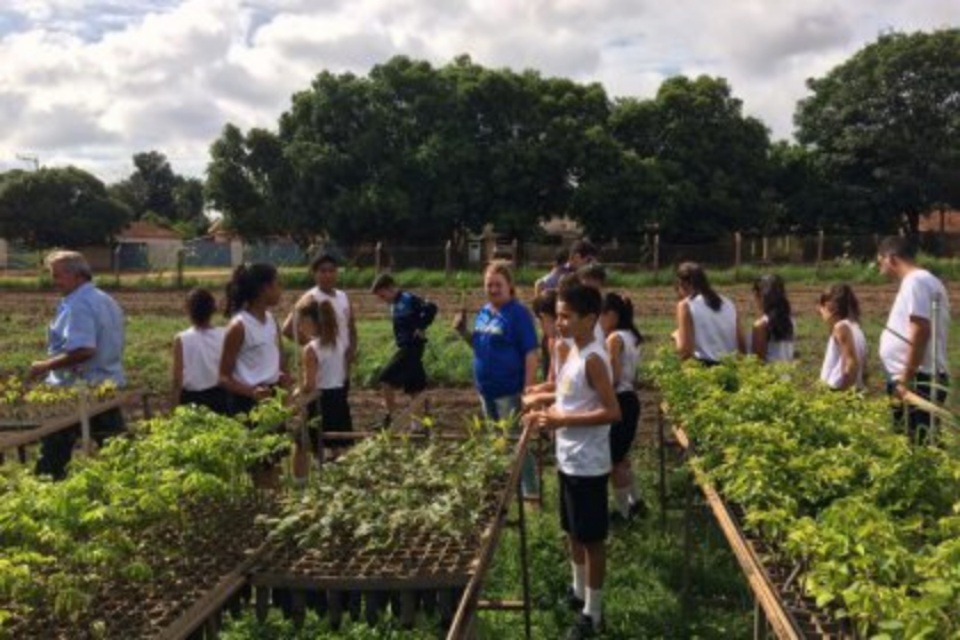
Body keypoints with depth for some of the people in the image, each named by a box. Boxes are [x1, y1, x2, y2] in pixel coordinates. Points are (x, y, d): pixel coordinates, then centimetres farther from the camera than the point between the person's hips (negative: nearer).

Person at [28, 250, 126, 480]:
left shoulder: (78, 304, -17)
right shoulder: (106, 300, 12)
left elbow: (83, 350, -28)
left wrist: (46, 366, -20)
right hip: (110, 385, 9)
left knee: (54, 449, 3)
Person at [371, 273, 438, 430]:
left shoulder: (408, 299, -14)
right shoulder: (395, 303, 13)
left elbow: (431, 308, -25)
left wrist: (421, 328, -19)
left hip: (412, 347, -10)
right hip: (405, 348, 10)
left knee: (386, 378, -10)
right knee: (415, 389, 10)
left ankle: (389, 416, 2)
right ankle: (417, 426, 13)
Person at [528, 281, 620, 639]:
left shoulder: (593, 359, -20)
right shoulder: (573, 352, 7)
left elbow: (612, 412, -25)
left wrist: (563, 420, -24)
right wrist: (551, 413, 1)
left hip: (587, 465, -9)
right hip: (568, 459, 9)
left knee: (592, 538, 5)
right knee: (573, 532, 22)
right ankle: (578, 592, 40)